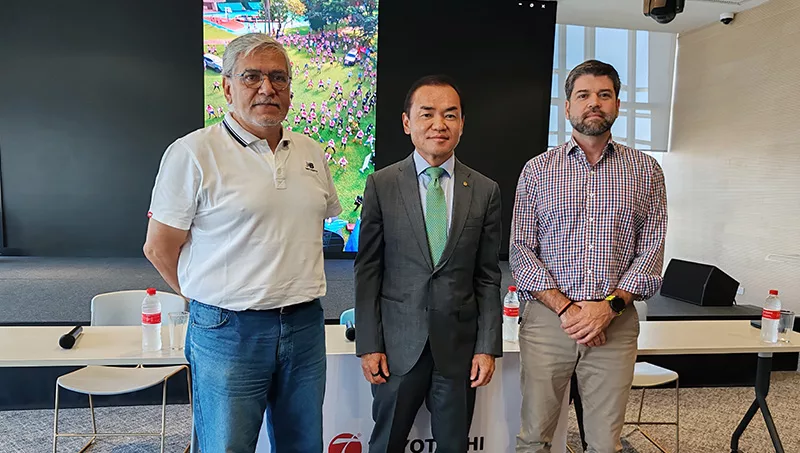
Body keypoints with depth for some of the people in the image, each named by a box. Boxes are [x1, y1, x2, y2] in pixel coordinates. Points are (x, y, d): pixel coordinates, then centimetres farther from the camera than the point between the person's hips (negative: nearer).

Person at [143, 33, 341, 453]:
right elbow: (159, 248, -5)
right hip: (228, 332, -5)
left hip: (305, 325, 6)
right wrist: (216, 297, 4)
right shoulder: (193, 153, -9)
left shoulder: (311, 153, 8)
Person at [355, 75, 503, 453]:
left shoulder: (485, 191, 2)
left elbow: (488, 277, 3)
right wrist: (368, 344, -5)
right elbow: (367, 270, -1)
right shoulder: (381, 185, -2)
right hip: (398, 344, -1)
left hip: (460, 345, 1)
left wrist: (488, 347, -1)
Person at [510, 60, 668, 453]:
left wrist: (609, 306, -11)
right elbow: (521, 251, -1)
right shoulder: (537, 170, 5)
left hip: (616, 322, 1)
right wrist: (564, 307, -11)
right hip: (547, 318, 0)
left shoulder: (646, 170, 8)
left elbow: (651, 249, 3)